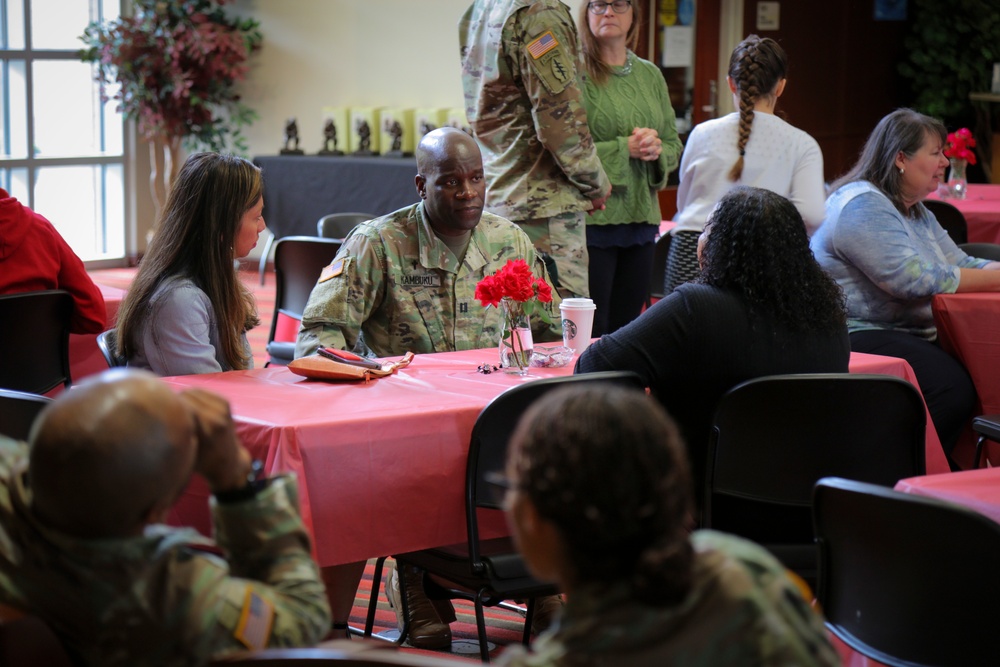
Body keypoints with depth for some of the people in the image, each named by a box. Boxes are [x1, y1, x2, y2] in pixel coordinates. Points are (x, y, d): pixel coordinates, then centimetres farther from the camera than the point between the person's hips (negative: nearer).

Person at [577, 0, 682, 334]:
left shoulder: (650, 75, 14)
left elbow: (674, 146, 18)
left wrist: (657, 150, -4)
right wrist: (625, 148, -16)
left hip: (641, 220, 6)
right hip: (592, 219, -6)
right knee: (591, 335, -5)